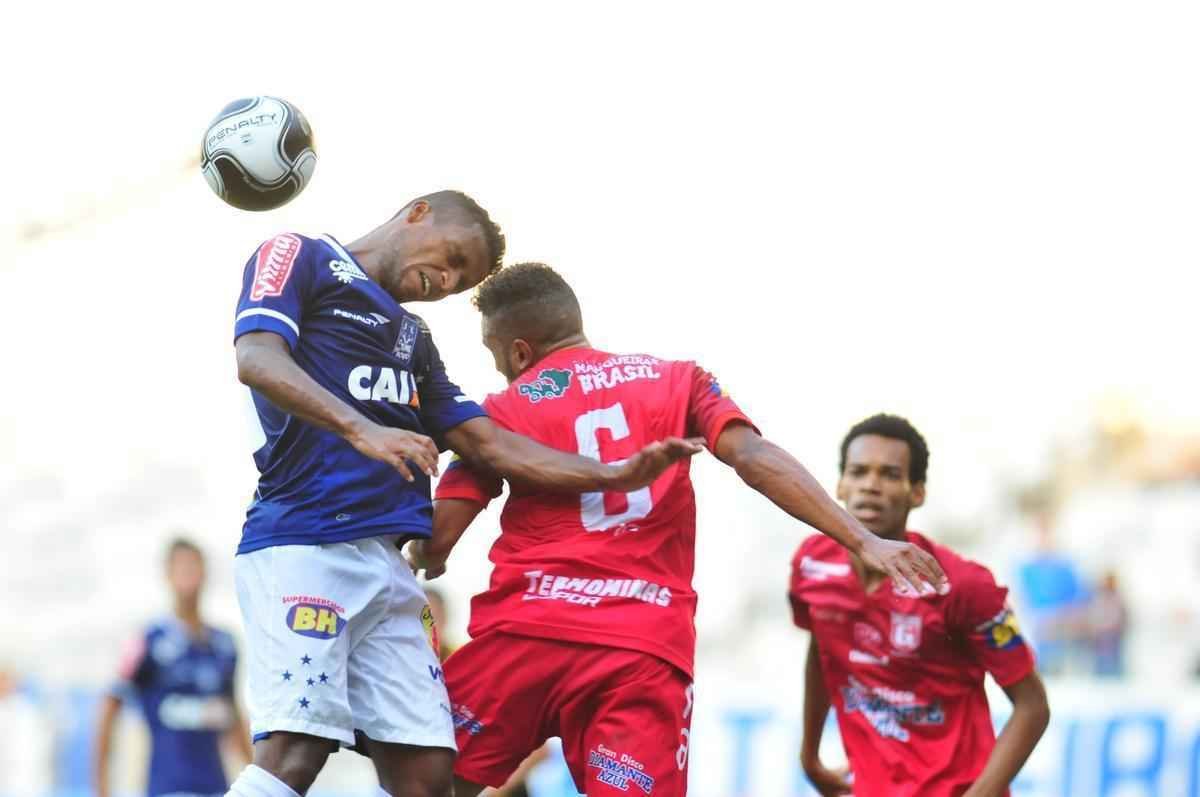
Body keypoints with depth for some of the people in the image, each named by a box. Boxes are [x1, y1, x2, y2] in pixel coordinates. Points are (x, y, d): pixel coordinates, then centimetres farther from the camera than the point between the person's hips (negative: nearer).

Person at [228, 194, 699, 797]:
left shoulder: (413, 338, 30)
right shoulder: (299, 258, 8)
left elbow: (490, 445, 27)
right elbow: (257, 359, -10)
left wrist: (615, 476, 16)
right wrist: (361, 430, -25)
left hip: (385, 564, 8)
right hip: (302, 544, -8)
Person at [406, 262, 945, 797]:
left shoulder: (504, 410, 11)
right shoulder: (676, 381, 14)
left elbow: (437, 538, 5)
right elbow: (753, 457, -2)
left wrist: (426, 562, 29)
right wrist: (863, 542, -7)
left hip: (525, 632, -1)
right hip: (647, 650, 1)